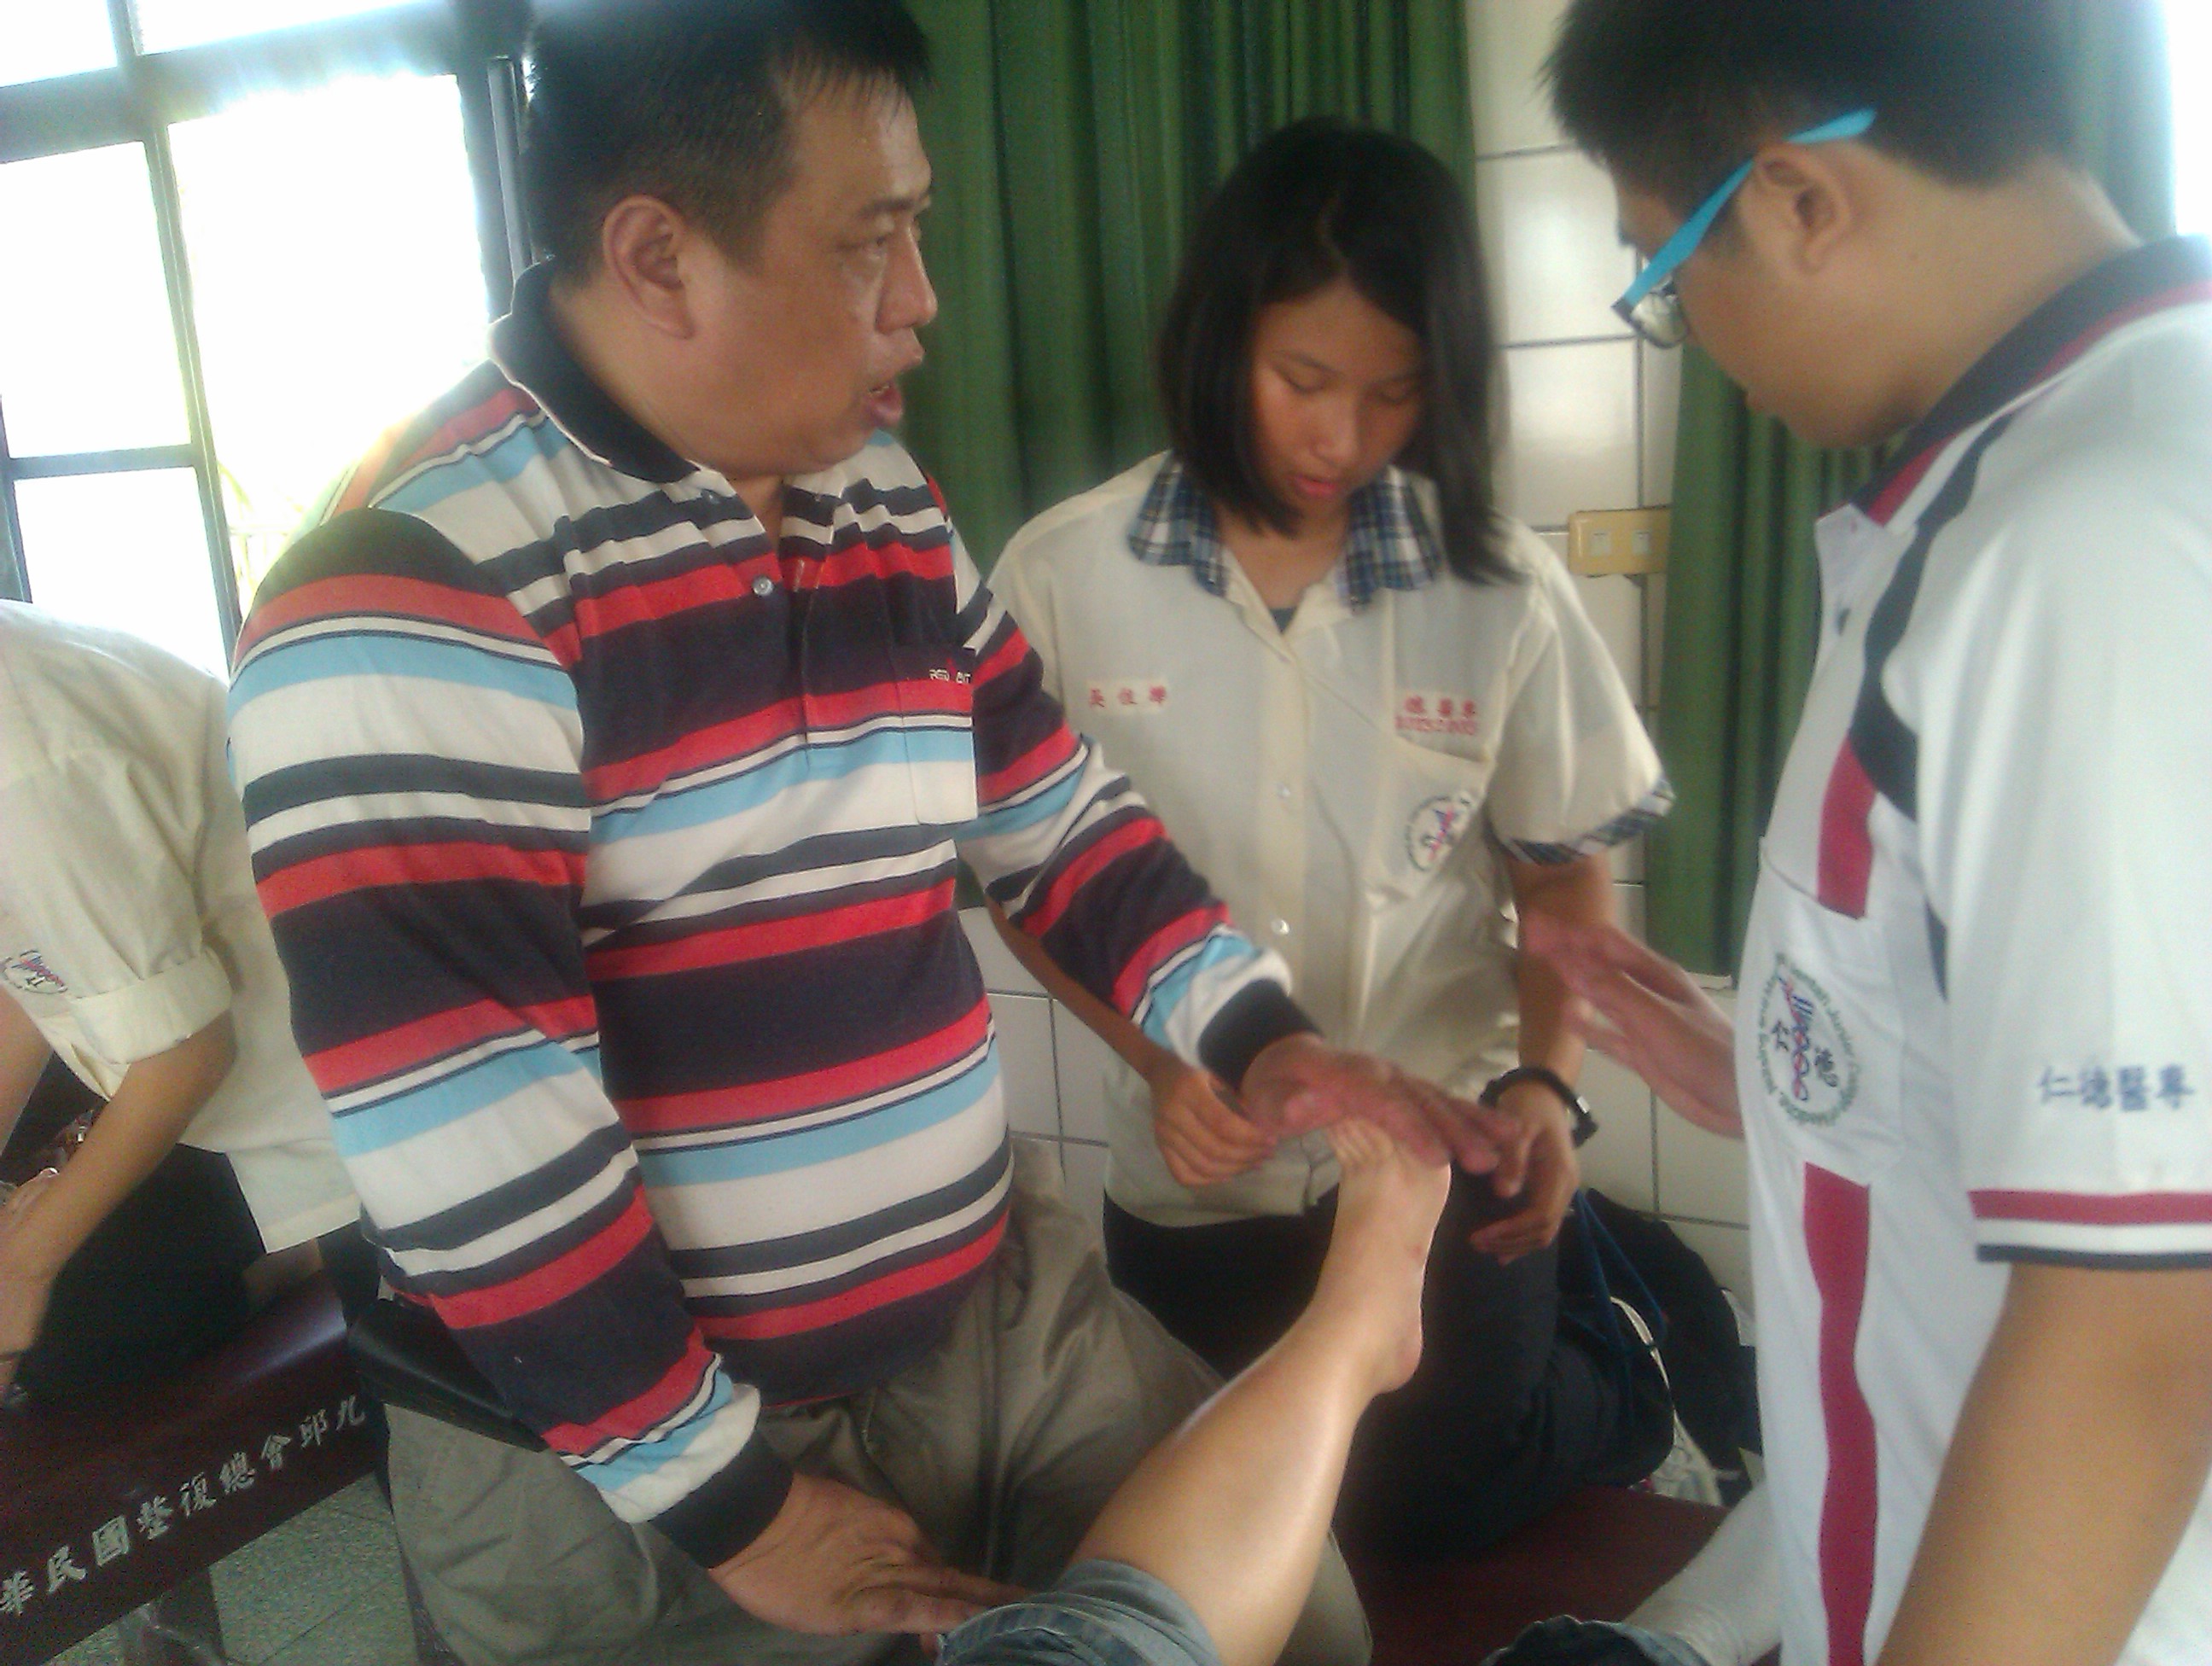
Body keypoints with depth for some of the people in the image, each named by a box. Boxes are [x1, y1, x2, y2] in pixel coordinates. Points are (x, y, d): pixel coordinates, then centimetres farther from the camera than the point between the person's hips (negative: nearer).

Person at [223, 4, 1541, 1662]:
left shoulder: (889, 508, 5)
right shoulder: (417, 595, -19)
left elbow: (1056, 813, 13)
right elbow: (461, 1152, -21)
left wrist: (1259, 1035, -1)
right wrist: (729, 1500, -14)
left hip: (1001, 1311, 7)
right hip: (637, 1451, -6)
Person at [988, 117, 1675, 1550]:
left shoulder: (1505, 592, -12)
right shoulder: (1063, 577, -13)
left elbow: (1566, 869, -1)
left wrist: (1546, 1080, -16)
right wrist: (1164, 1060, -18)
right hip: (1194, 1178, 2)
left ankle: (1632, 1381, 39)